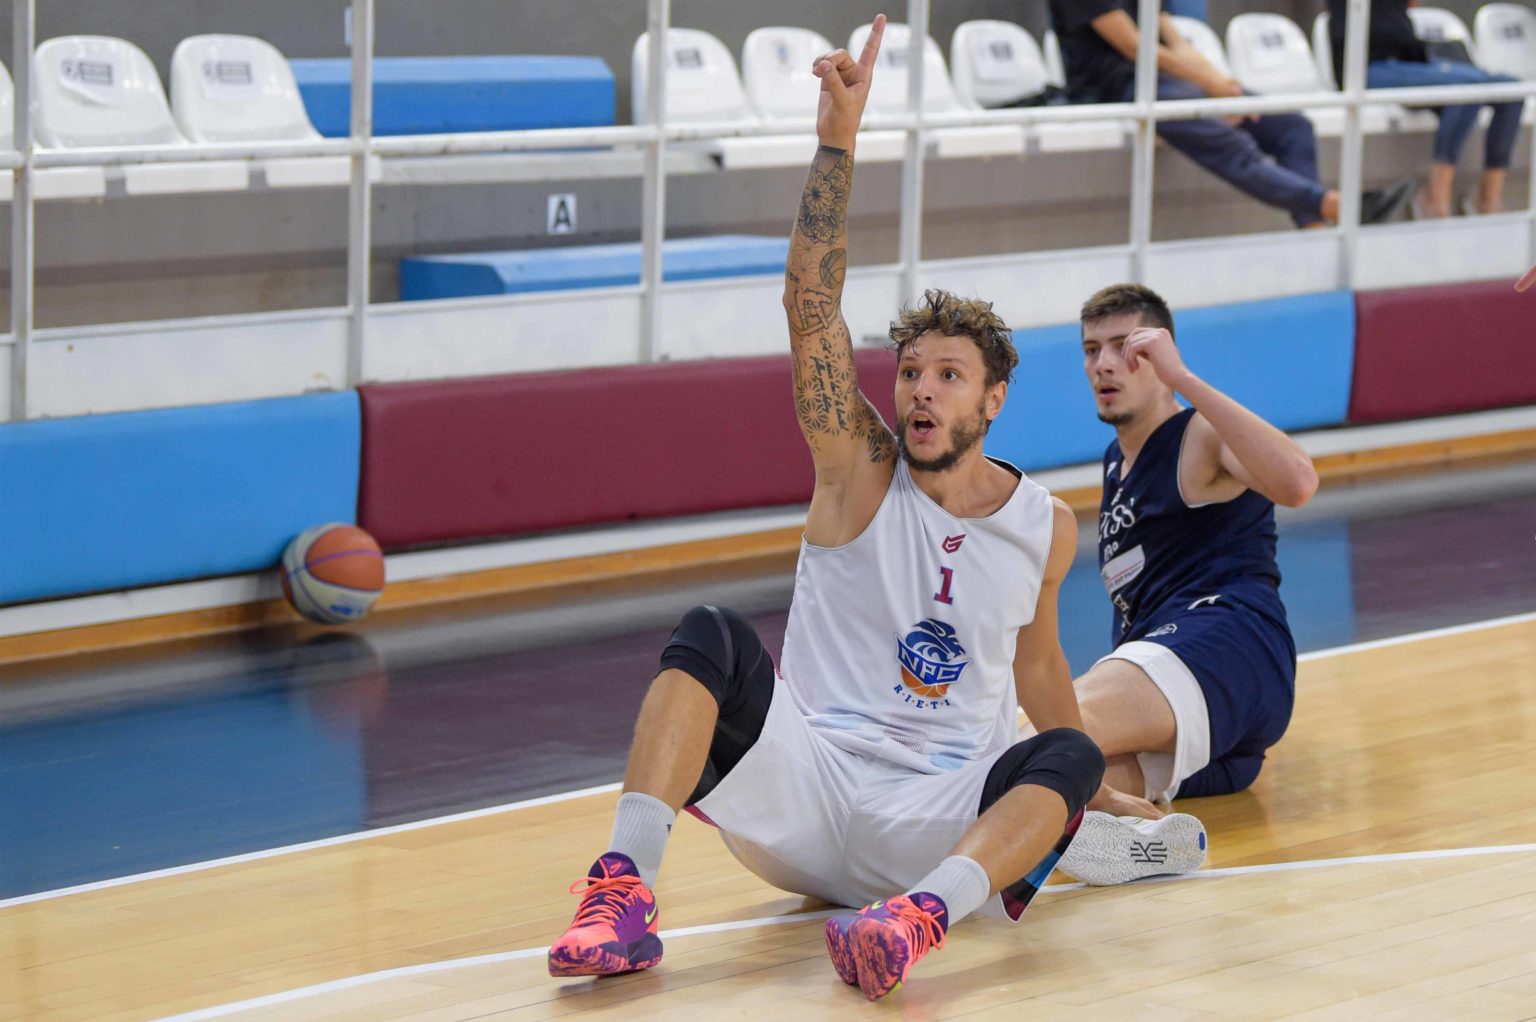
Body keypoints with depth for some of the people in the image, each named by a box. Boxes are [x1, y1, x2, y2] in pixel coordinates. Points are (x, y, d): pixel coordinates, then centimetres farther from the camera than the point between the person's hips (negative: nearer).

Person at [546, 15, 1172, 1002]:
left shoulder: (1046, 528, 9)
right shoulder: (859, 469, 3)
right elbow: (812, 305, -10)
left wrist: (1088, 790, 37)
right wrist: (839, 141, -20)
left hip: (941, 821, 1)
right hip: (803, 790, -1)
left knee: (1066, 759, -28)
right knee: (711, 636, -25)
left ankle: (926, 910, -55)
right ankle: (625, 888, -41)